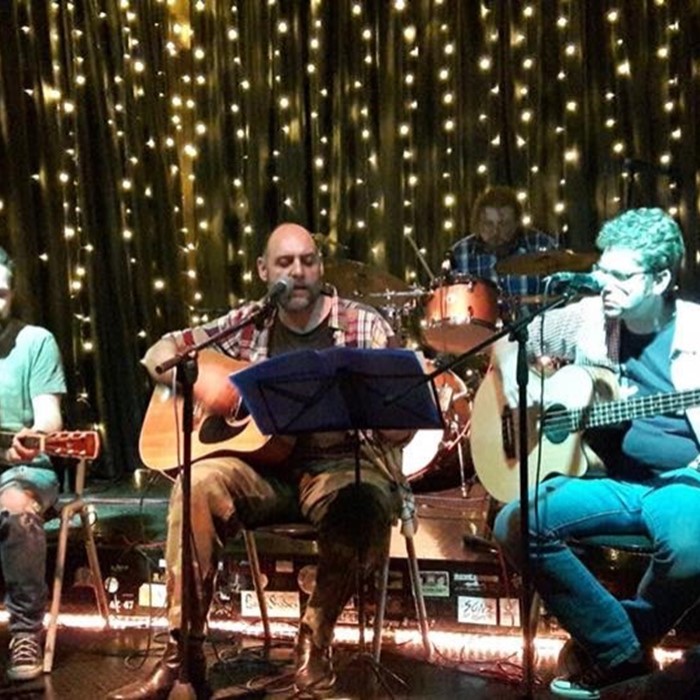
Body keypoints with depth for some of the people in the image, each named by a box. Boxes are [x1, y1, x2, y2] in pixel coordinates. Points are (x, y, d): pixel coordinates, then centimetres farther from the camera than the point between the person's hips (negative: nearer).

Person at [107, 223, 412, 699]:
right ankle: (183, 647, -20)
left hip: (340, 464, -2)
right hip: (262, 465, 2)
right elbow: (159, 353, 12)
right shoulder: (248, 324, 8)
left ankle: (316, 636, -10)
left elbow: (399, 430, -5)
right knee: (200, 483, -28)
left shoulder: (364, 326, -1)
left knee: (362, 505, -35)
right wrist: (202, 384, -8)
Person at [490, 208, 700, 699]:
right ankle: (620, 653, -5)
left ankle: (629, 637, 0)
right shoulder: (587, 317, 3)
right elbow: (510, 341, 16)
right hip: (611, 479, 4)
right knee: (514, 525, -20)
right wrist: (514, 377, -4)